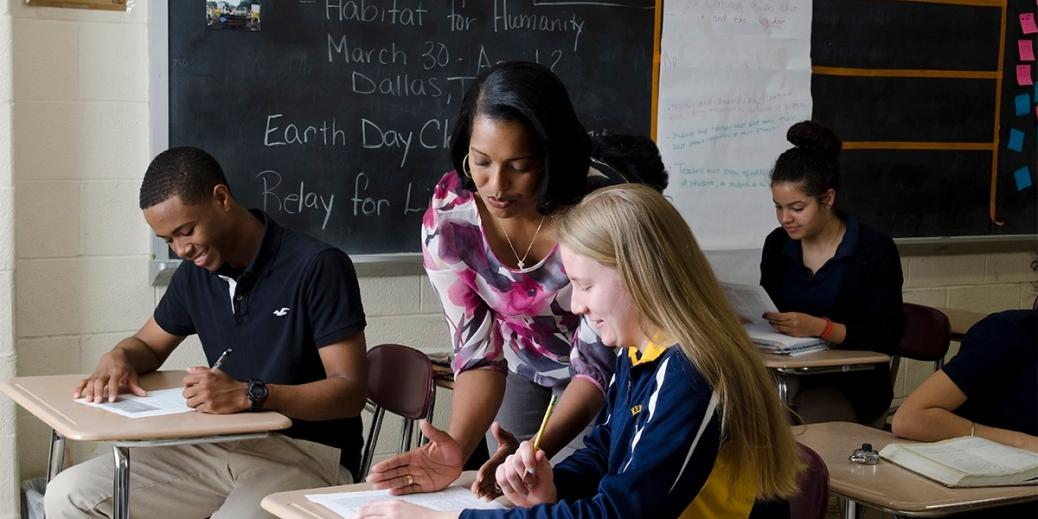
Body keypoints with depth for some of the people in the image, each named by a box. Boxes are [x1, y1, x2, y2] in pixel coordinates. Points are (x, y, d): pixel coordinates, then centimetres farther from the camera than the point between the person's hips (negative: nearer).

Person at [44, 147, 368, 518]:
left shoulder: (317, 267, -13)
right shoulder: (196, 272, 9)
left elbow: (351, 392, -17)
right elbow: (148, 344, 25)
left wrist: (249, 394, -30)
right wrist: (118, 357, 0)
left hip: (309, 456, -7)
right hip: (221, 447, 7)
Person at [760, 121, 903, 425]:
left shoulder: (875, 250, -7)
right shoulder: (777, 244, 9)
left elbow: (886, 338, -12)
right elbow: (766, 313, 11)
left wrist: (820, 327, -26)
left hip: (853, 385, -4)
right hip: (790, 374, 4)